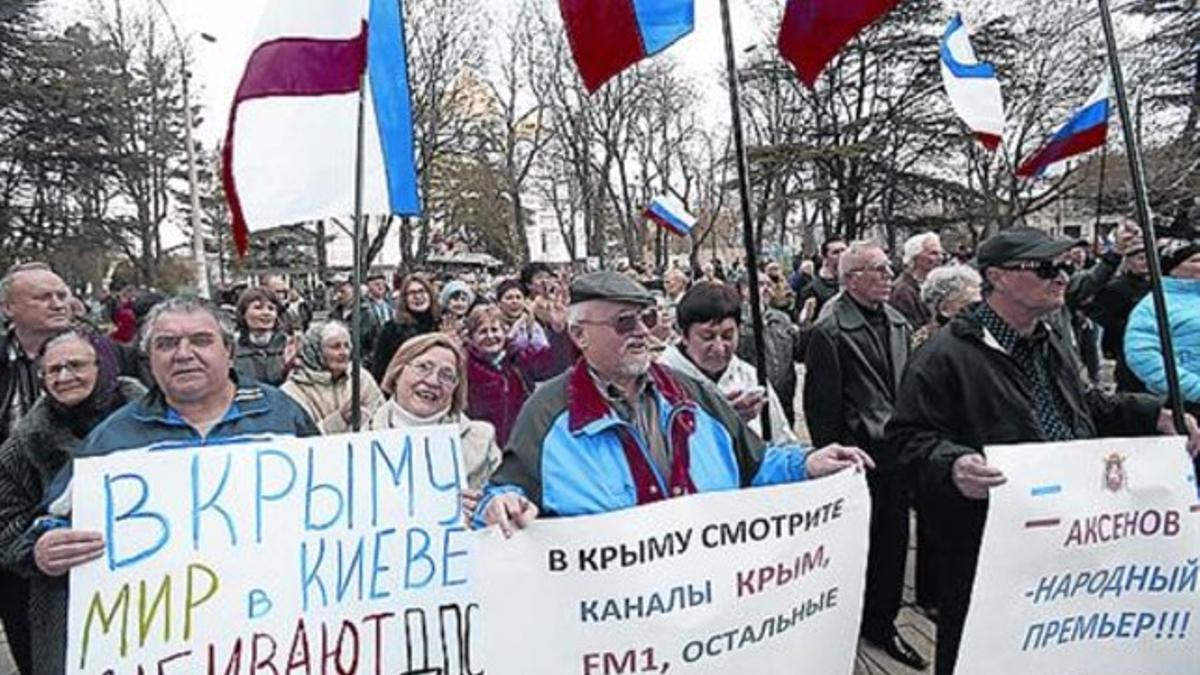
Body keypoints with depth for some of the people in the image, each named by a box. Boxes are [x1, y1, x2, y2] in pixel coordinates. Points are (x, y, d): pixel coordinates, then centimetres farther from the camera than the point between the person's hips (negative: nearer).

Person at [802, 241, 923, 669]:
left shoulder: (898, 324, 9)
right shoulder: (829, 332, -14)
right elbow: (821, 404, -14)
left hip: (896, 454, 7)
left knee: (894, 542, 15)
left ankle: (883, 624, 34)